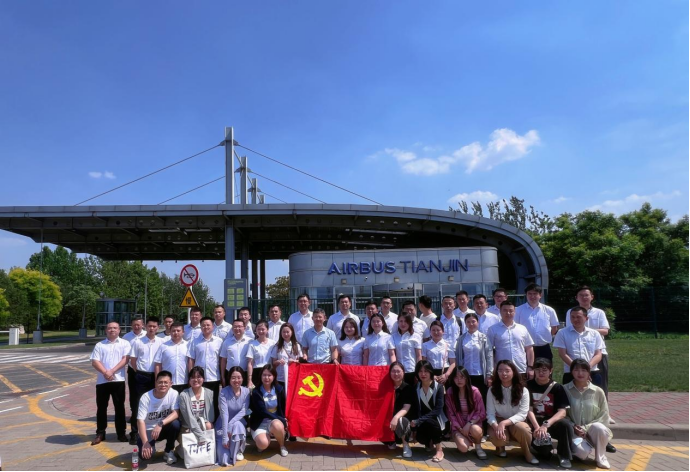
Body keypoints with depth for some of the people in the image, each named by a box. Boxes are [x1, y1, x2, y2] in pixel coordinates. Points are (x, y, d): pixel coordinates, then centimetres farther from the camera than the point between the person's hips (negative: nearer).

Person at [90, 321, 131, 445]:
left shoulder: (125, 344, 5)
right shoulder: (100, 345, 10)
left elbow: (125, 359, -6)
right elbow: (94, 362, 1)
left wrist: (112, 371, -16)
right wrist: (105, 372, -14)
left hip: (118, 380, -2)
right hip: (102, 380, 2)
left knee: (119, 407, 3)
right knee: (101, 408, 8)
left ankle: (121, 433, 13)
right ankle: (100, 434, 20)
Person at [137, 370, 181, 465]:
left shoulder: (174, 394, -15)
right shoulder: (146, 397, -19)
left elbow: (176, 413, -23)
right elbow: (140, 421, -21)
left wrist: (161, 424, -40)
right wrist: (145, 443, -30)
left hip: (164, 428, 1)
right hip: (148, 430, -1)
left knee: (175, 424, -32)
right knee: (145, 454, -27)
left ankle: (169, 451, -5)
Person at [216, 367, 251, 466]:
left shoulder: (246, 391, -10)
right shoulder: (224, 392, -19)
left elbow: (243, 411, -14)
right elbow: (224, 414, -26)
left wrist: (230, 425, -29)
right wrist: (225, 437, -30)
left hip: (238, 422, 2)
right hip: (223, 424, -2)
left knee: (237, 425, -36)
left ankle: (238, 451, -10)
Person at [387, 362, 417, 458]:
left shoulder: (408, 388, -10)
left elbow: (406, 408, -22)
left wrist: (396, 417, -39)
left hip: (407, 420, -5)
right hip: (390, 419, 5)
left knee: (399, 421, -37)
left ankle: (406, 446, -12)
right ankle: (392, 441, 19)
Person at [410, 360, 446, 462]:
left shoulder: (438, 387, -13)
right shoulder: (416, 387, -3)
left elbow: (437, 409, -21)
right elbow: (415, 408, -2)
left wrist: (418, 421, -28)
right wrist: (414, 422, -19)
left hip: (436, 418, -3)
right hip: (423, 421, 3)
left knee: (429, 422, -35)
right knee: (420, 437, -25)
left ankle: (439, 449, -15)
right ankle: (429, 443, 14)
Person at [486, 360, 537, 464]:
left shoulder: (523, 391, -8)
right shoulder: (492, 390, -6)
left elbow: (522, 414, -16)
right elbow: (490, 414, -9)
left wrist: (504, 423, -32)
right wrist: (496, 426, -32)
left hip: (516, 422, 0)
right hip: (498, 422, 0)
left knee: (521, 428, -36)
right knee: (497, 437, -33)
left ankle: (527, 452, -4)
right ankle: (501, 446, 7)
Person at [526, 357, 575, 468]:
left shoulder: (557, 387, -4)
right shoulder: (528, 386, -3)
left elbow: (562, 412, -14)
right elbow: (529, 409, -9)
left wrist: (546, 424, -29)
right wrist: (537, 427, -26)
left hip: (552, 422, 0)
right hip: (534, 422, 0)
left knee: (566, 424, -33)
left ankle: (564, 456, -8)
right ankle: (544, 450, 2)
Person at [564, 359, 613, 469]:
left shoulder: (598, 391, 0)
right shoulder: (565, 390, -3)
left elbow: (604, 416, 0)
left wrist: (586, 428, -12)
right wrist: (573, 428, -14)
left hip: (592, 431, 1)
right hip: (573, 432, -1)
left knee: (599, 428, -34)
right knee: (581, 452, -30)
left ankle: (600, 458, -7)